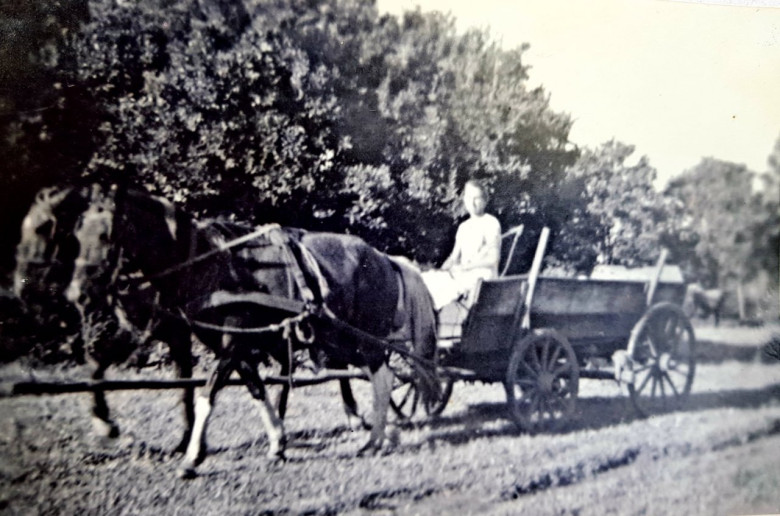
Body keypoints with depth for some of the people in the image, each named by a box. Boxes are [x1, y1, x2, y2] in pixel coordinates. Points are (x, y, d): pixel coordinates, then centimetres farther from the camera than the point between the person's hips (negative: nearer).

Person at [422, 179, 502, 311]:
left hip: (481, 278, -7)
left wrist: (463, 267, -12)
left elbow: (493, 259, -9)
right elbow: (454, 256, 17)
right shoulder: (464, 226, 21)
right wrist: (443, 269, -4)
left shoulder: (491, 223, -2)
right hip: (463, 275, 7)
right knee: (425, 278, -16)